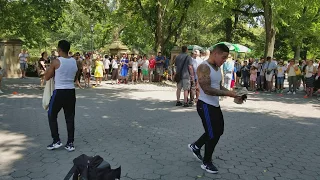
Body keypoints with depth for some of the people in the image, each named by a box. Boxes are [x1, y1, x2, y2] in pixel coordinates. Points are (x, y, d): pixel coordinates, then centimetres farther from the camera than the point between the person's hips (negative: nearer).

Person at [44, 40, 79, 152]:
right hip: (71, 91, 5)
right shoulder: (74, 61, 5)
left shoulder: (56, 62, -11)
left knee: (52, 116, 14)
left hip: (59, 92, -5)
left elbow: (47, 77, -1)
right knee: (70, 118, 10)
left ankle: (56, 141, 12)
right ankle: (70, 143, 13)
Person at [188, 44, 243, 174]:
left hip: (215, 105, 10)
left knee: (219, 131, 20)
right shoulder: (204, 67, -20)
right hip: (205, 105, -10)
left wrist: (233, 94, 1)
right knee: (213, 134, -1)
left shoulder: (217, 68, 10)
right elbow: (207, 89, -28)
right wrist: (228, 93, -26)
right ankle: (206, 163, 20)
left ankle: (195, 146, 38)